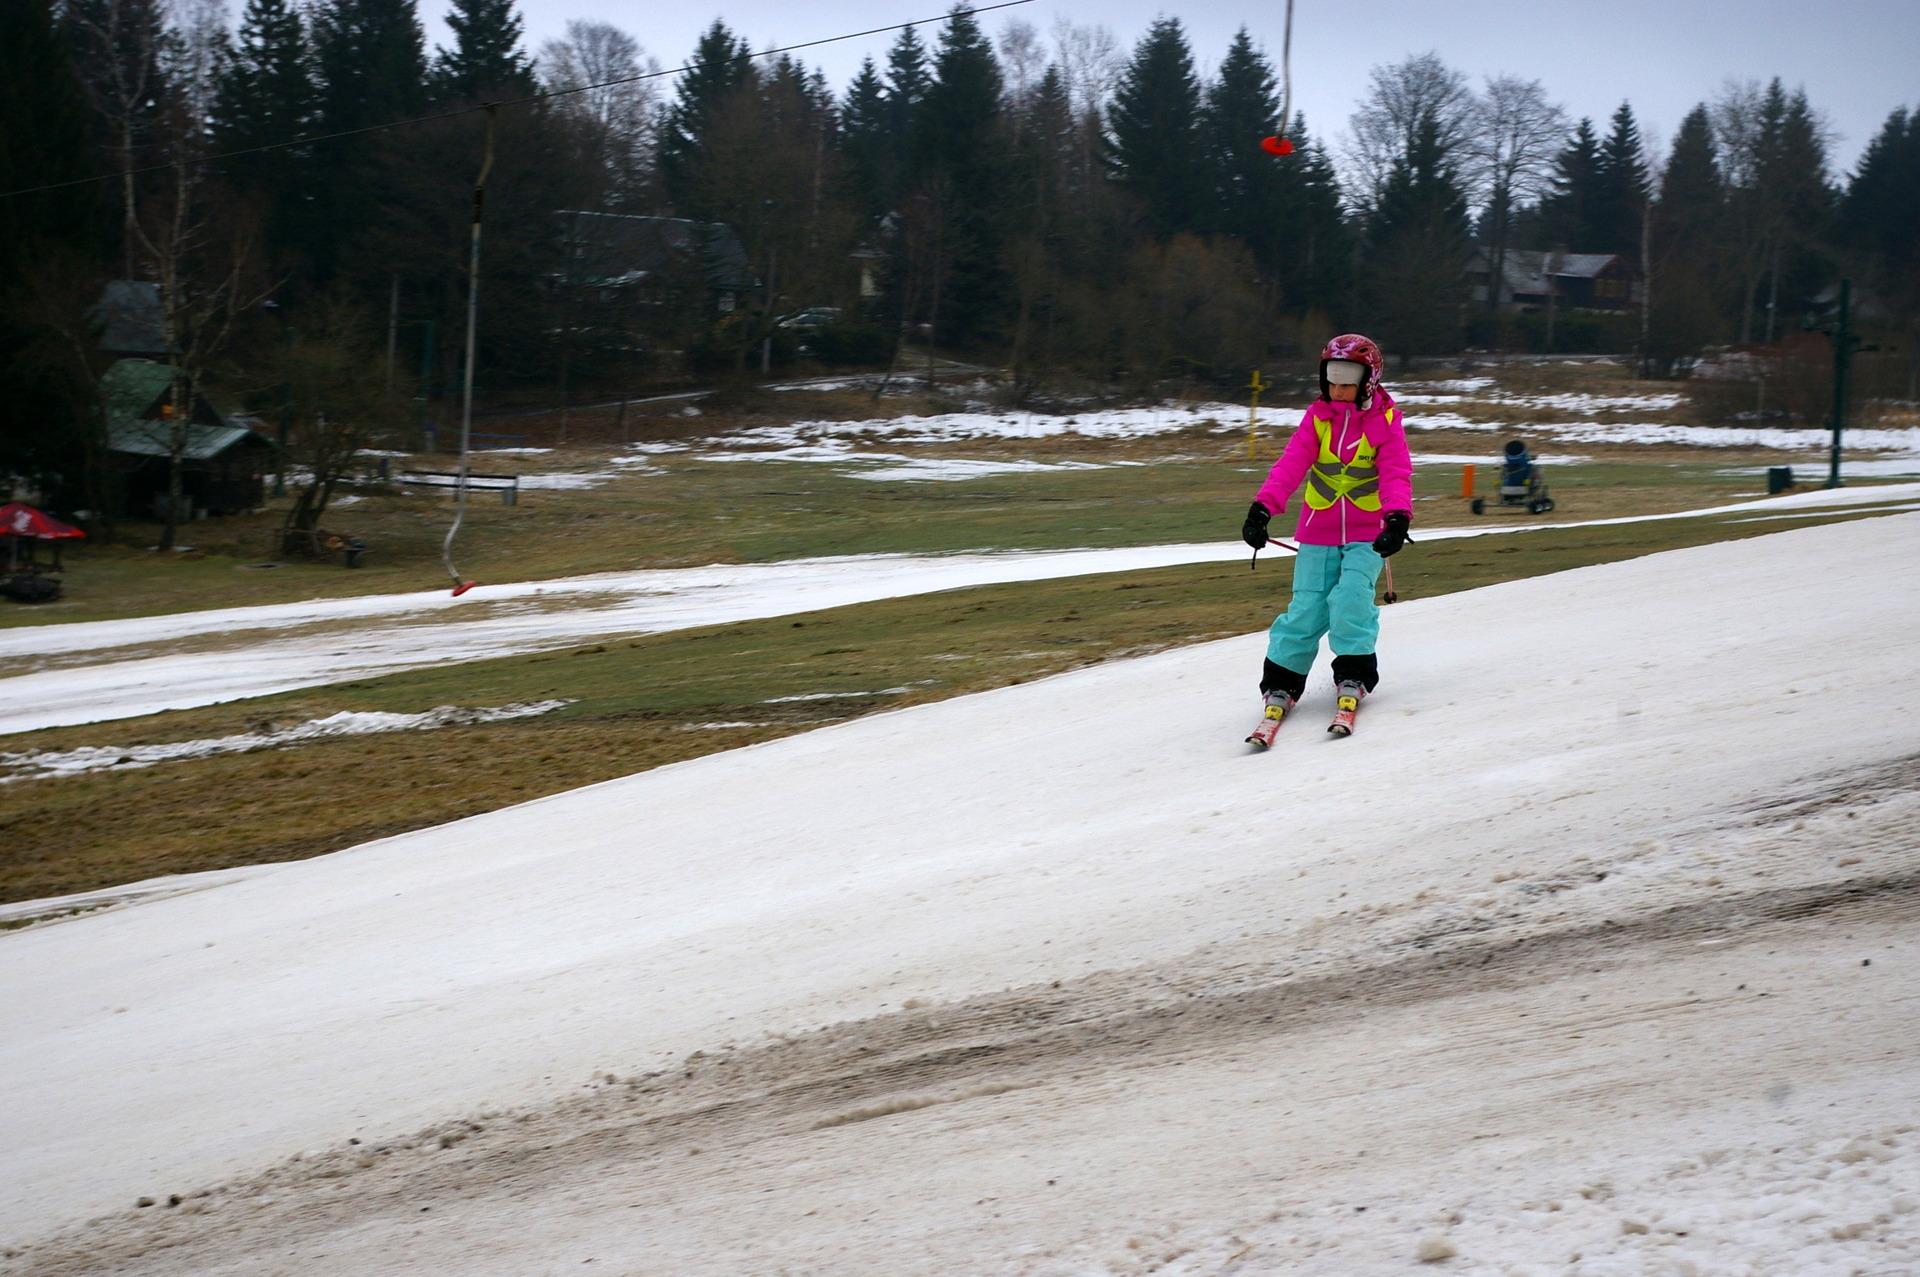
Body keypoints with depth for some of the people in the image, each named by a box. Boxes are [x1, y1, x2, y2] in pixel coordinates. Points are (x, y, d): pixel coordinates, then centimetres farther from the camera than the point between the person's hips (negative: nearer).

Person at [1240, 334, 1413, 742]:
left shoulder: (1385, 422, -4)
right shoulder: (1317, 417, 1)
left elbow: (1396, 474, -16)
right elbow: (1291, 464, -11)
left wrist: (1398, 519, -35)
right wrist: (1263, 508, -26)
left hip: (1367, 535, -2)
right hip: (1318, 534, 2)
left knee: (1350, 598, -21)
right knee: (1307, 609, -7)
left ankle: (1353, 679, -4)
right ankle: (1280, 686, 7)